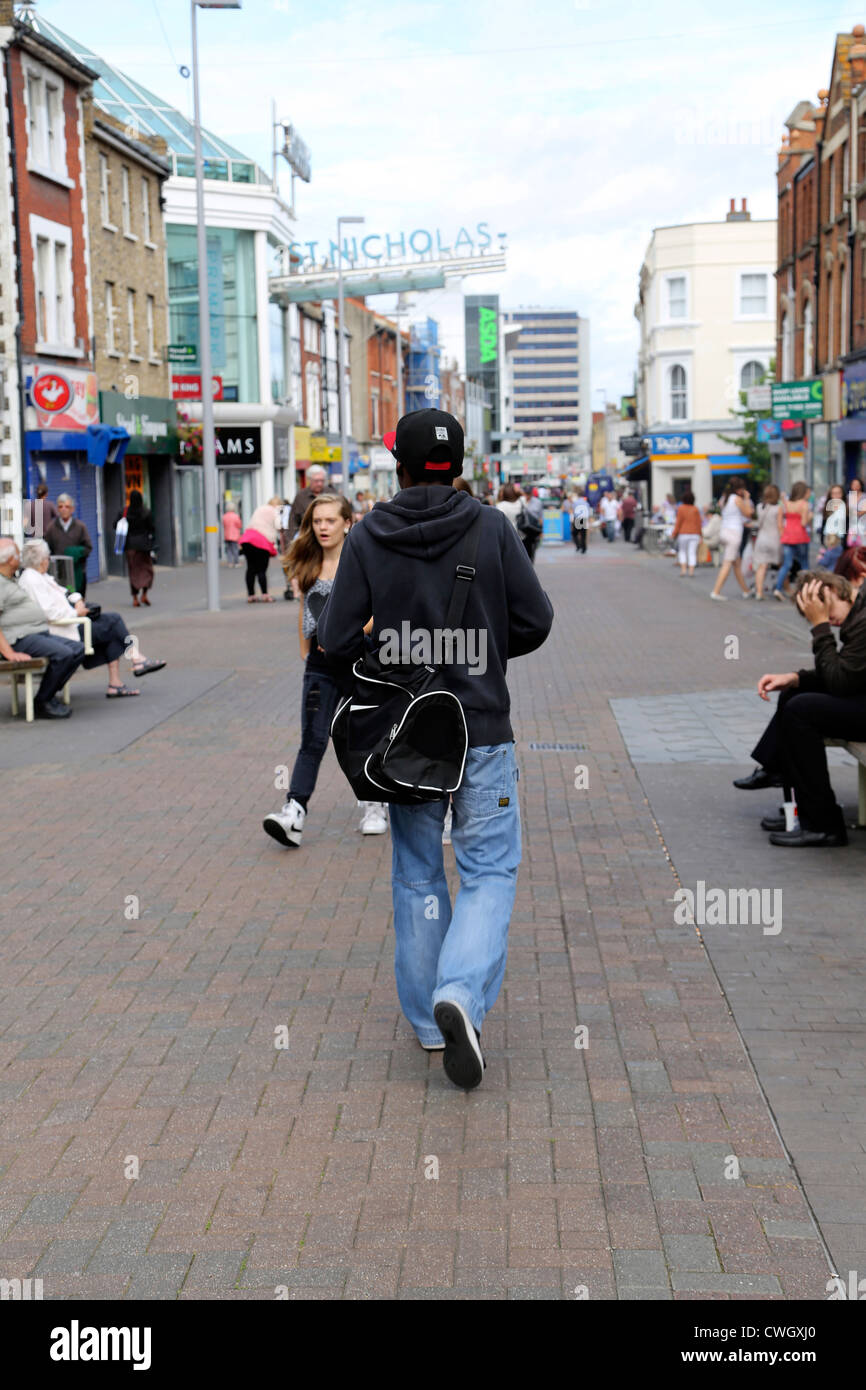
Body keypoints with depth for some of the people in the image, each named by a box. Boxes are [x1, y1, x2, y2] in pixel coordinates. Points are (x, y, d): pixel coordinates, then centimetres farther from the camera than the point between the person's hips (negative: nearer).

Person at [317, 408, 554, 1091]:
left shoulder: (368, 537, -5)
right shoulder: (491, 527, -6)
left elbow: (337, 640, -6)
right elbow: (535, 620, -5)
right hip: (483, 732, -1)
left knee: (417, 877, 15)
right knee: (489, 872, 6)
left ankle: (430, 1021, 20)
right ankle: (462, 994, -17)